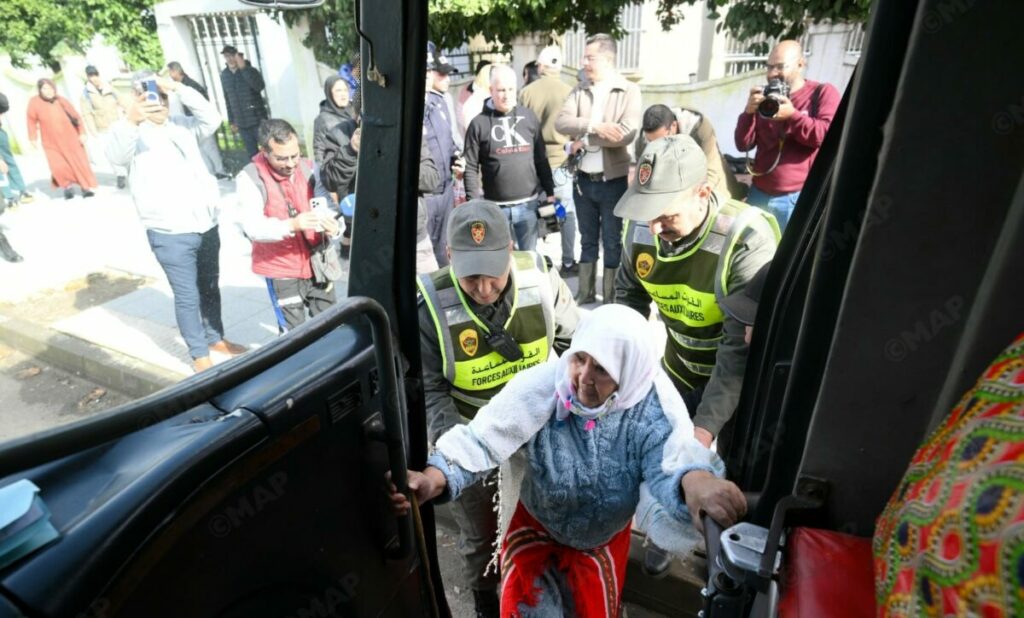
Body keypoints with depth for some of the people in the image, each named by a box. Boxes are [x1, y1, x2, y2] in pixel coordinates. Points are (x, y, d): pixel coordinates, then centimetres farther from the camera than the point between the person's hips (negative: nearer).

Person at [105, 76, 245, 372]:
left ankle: (216, 339, 35)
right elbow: (115, 155, -26)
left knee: (210, 287, 18)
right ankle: (199, 354, 17)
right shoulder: (134, 133, -5)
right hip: (170, 233, -5)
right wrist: (131, 120, -44)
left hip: (206, 224, 5)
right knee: (187, 296, 2)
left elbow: (212, 119, -6)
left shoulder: (182, 124, 11)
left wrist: (178, 87, -17)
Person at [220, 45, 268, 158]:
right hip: (242, 123, 4)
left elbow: (259, 86, -27)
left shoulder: (250, 70, -6)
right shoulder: (224, 75, 8)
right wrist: (232, 121, 14)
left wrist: (243, 68, -28)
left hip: (258, 120, -4)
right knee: (253, 154, 9)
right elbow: (227, 99, 14)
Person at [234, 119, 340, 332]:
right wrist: (292, 225, -38)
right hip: (282, 271, -4)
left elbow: (328, 207, -1)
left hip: (317, 264, 4)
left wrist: (333, 227, -26)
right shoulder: (250, 178, -11)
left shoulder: (308, 169, 1)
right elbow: (252, 227, -20)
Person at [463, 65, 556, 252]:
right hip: (495, 206, -2)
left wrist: (549, 192, 7)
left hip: (528, 203, 2)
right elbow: (471, 168, -4)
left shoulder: (528, 117, 5)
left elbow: (541, 159, 9)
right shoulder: (479, 123, -3)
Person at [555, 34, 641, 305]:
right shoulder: (579, 90, 7)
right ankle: (585, 294, 28)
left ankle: (610, 300, 19)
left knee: (612, 241, 6)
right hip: (584, 178, 4)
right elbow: (561, 122, -8)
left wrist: (584, 139, -13)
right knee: (588, 239, 15)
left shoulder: (629, 91, -5)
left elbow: (627, 133, -19)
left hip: (613, 180, -4)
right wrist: (595, 126, -22)